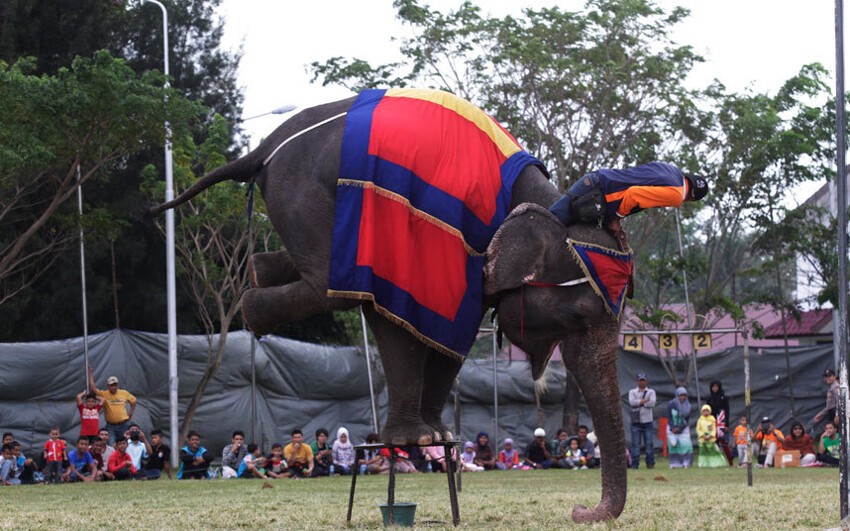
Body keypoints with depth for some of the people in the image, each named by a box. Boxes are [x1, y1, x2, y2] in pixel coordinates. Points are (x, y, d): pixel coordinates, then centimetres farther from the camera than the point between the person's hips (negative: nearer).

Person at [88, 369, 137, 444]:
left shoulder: (124, 393, 2)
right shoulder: (104, 394, -5)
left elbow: (133, 400, 19)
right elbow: (93, 388, -16)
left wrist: (131, 412, 9)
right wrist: (91, 373, -15)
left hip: (123, 424, 2)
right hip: (111, 426, -2)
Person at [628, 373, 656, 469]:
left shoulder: (651, 392, 10)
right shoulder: (632, 392, 11)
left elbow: (652, 403, -8)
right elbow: (632, 402, -10)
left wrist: (639, 403, -8)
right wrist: (644, 401, -13)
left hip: (647, 421, 0)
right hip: (636, 421, 0)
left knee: (649, 443, -1)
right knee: (635, 443, -4)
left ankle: (650, 463, 3)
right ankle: (635, 464, -4)